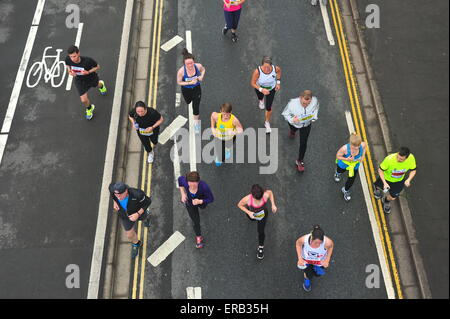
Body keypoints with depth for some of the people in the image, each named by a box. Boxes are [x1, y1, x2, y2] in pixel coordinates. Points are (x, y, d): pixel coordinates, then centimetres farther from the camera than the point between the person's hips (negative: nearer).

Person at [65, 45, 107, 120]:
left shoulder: (87, 60, -40)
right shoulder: (68, 59, -29)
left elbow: (97, 67, -21)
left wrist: (88, 72, -37)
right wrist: (69, 71, -24)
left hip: (91, 78, -1)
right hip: (80, 81, 1)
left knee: (97, 85, 35)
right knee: (84, 100, 0)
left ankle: (101, 85, 77)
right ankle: (89, 108, 38)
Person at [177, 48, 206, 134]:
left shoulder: (198, 66, -30)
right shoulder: (181, 71, -36)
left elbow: (203, 69, -4)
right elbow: (179, 82, -19)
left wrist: (201, 76, -23)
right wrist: (189, 83, -31)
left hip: (196, 89, 0)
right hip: (186, 90, 0)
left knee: (196, 107, 2)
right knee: (188, 102, 30)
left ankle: (196, 123, 29)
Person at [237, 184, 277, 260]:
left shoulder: (266, 195, -41)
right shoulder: (247, 199, -45)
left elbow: (270, 192, -15)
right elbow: (239, 205, -23)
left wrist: (273, 205, -20)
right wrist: (248, 212, -36)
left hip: (263, 214, 0)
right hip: (252, 213, 1)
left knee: (261, 232, 7)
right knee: (251, 218, 36)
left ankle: (261, 247, 38)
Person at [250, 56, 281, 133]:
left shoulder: (275, 69, -35)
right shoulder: (257, 71, -41)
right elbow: (252, 83, -27)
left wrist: (278, 82, -7)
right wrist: (261, 90, -40)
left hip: (271, 88, 0)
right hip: (260, 87, 0)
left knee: (268, 108, 5)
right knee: (260, 98, 35)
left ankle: (267, 123, 36)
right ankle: (261, 100, 78)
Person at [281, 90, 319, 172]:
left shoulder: (315, 101, -33)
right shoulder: (293, 103, -42)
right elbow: (285, 113, -23)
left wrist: (314, 116, -16)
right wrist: (291, 119, -41)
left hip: (306, 124, 0)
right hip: (294, 122, 0)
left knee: (303, 143, 6)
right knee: (293, 129, 36)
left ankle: (300, 161, 31)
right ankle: (292, 131, 79)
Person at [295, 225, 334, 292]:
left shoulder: (327, 242, -41)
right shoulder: (304, 239, -40)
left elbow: (331, 246, -13)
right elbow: (298, 243, -14)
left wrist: (327, 260, -13)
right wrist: (300, 258, -17)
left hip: (320, 261, 1)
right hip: (306, 259, -1)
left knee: (318, 274, 21)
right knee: (309, 276, 5)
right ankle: (306, 277, 43)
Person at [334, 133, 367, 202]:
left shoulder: (363, 145, -36)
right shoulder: (345, 149, -45)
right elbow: (338, 156, -26)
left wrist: (362, 156, -18)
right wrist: (346, 159, -42)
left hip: (355, 166, 2)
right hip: (343, 165, -2)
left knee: (351, 181, 17)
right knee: (340, 171, 35)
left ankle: (346, 190, 52)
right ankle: (338, 173, 76)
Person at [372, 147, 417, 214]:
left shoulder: (411, 158, -32)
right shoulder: (389, 159, -42)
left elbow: (413, 170, -13)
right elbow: (380, 170, -26)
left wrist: (408, 180, -29)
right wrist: (385, 183, -35)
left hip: (399, 181, 2)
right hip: (386, 178, -2)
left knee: (392, 197, 12)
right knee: (379, 185, 30)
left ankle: (386, 201, 51)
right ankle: (376, 187, 71)